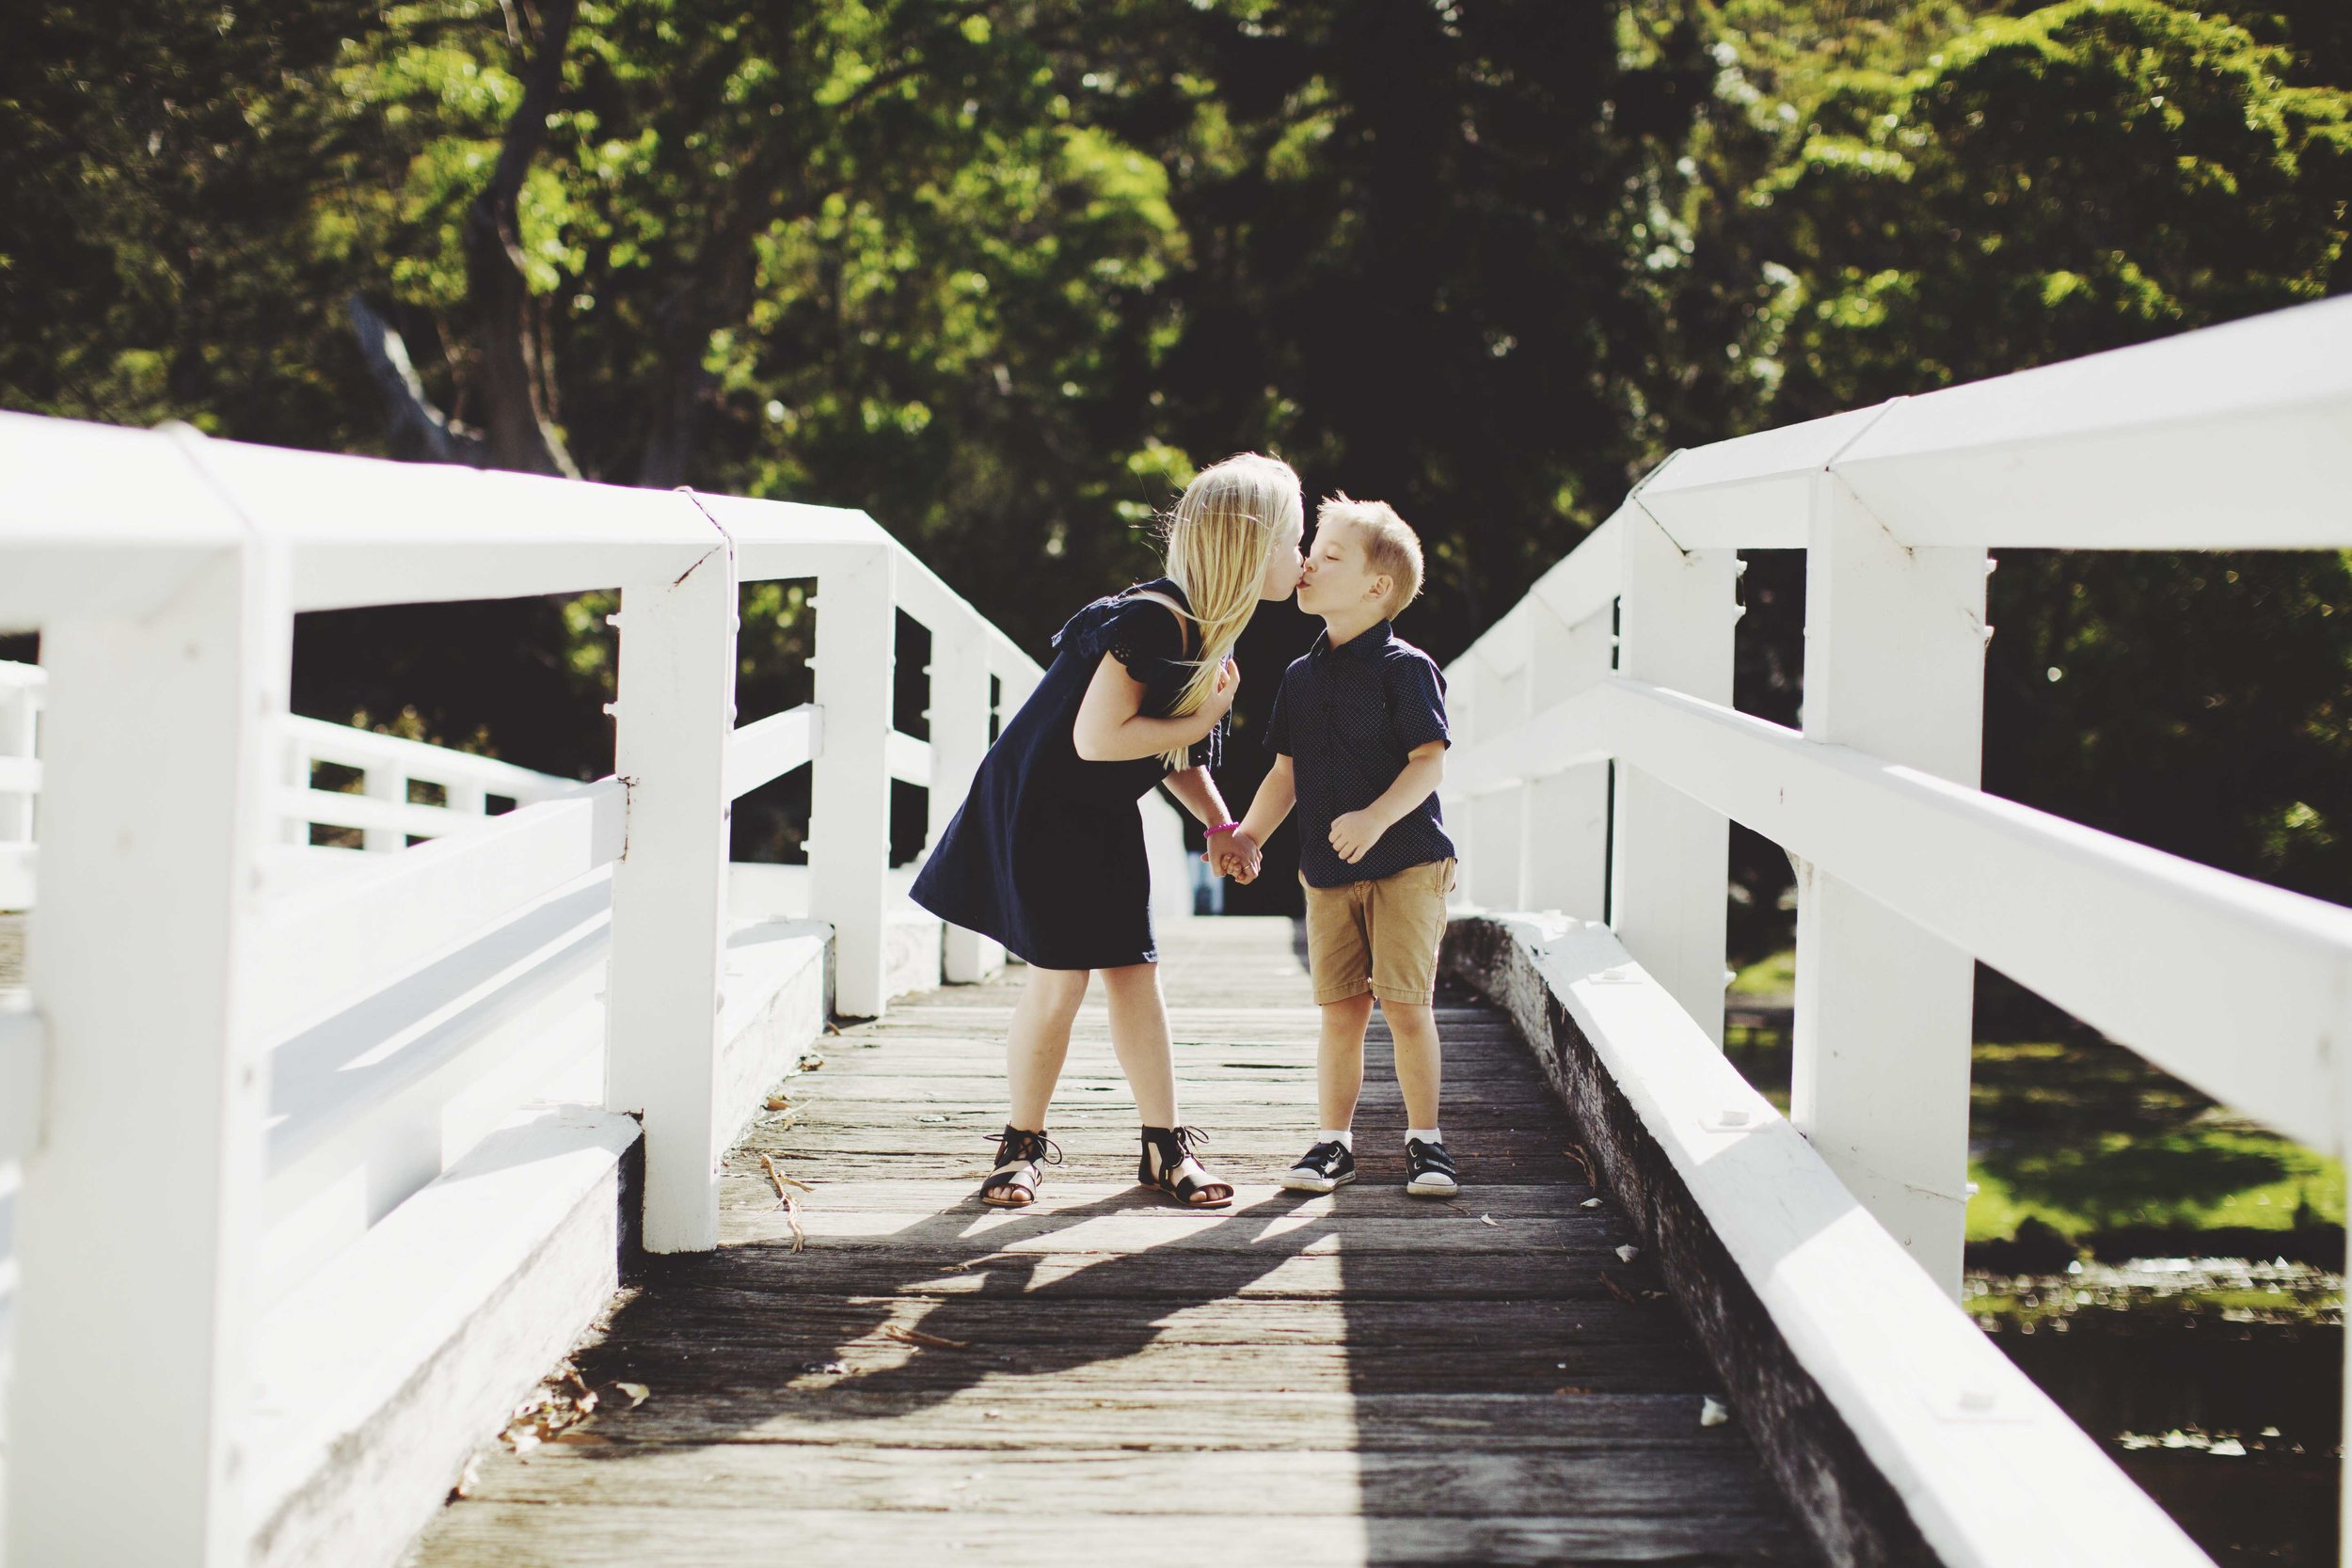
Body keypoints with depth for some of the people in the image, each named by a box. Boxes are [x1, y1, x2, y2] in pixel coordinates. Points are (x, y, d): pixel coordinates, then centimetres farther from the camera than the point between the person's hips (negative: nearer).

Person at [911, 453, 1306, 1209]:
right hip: (1041, 807, -8)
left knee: (1134, 971, 4)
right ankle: (1023, 1143, 9)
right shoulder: (1151, 622, -28)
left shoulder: (1211, 632, 2)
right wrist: (1198, 722, -22)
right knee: (1059, 977, -6)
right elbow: (1096, 738, -31)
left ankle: (1164, 1146, 10)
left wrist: (1221, 824, 2)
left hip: (1104, 822, 8)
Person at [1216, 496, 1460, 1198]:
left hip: (1406, 866, -5)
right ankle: (1333, 1140, 13)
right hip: (1328, 874, 5)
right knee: (1340, 1009, 4)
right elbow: (1287, 771, 18)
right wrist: (1248, 835, 7)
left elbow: (1430, 761, -14)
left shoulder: (1405, 667, -8)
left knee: (1406, 1004, -6)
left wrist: (1376, 818, -27)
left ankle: (1425, 1138, 6)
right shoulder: (1302, 677, 12)